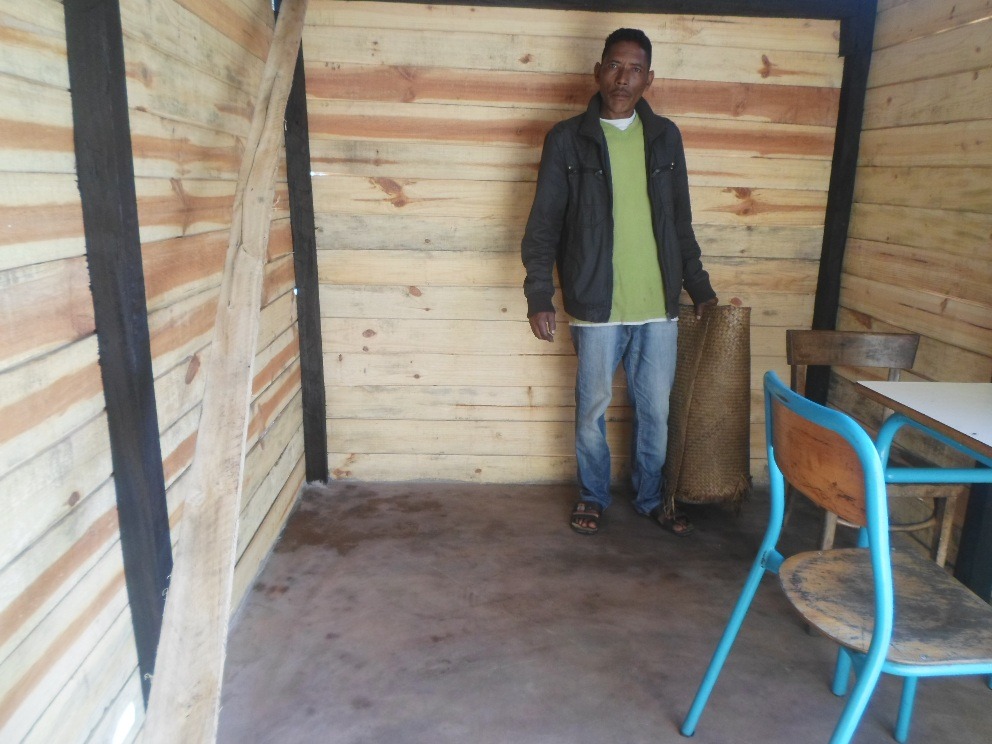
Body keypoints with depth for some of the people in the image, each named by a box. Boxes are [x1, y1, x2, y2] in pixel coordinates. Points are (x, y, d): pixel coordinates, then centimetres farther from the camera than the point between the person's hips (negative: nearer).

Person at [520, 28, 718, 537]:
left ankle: (650, 498, 32)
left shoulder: (665, 136, 7)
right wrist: (539, 297, -9)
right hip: (597, 306, -3)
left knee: (655, 410, 12)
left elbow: (681, 223, 13)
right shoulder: (567, 139, -3)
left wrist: (700, 288, 13)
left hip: (659, 305, 3)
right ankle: (593, 497, 31)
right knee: (593, 409, 10)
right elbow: (543, 226, -3)